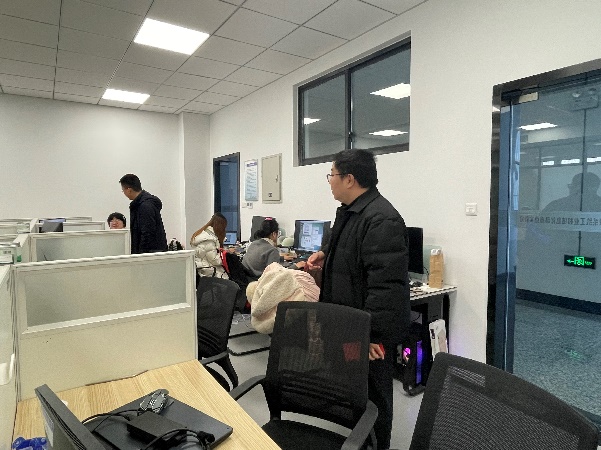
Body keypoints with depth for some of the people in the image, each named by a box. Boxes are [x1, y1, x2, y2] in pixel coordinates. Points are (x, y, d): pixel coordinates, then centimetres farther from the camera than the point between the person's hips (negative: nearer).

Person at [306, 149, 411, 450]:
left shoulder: (382, 220, -25)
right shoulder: (348, 211, 8)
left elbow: (386, 285, -30)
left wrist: (374, 334, -29)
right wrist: (326, 254, 9)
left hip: (372, 333, -10)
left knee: (372, 398, 12)